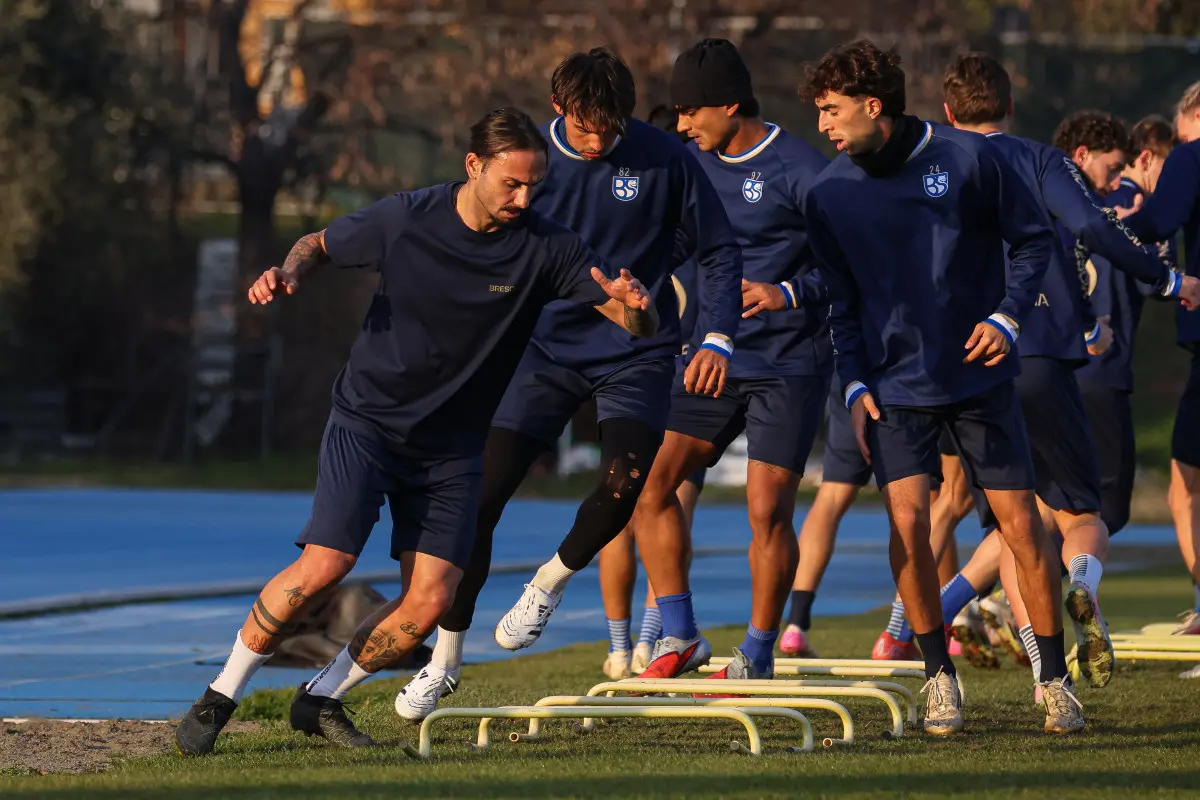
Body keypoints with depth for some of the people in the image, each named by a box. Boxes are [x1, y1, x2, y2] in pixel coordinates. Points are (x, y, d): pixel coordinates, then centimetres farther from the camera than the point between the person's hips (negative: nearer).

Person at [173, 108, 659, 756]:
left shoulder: (544, 247, -10)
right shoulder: (405, 219, -12)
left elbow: (642, 328, -10)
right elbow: (320, 245, 8)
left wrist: (635, 306, -34)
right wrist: (288, 274, -14)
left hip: (451, 447, 3)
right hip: (368, 419, -3)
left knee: (430, 601, -8)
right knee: (323, 567, -18)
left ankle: (322, 699, 14)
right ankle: (221, 696, 0)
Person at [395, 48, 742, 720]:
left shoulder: (665, 160, -8)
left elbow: (719, 251, 1)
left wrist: (719, 338, -11)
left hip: (636, 354, -1)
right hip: (547, 348, 1)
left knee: (625, 481, -25)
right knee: (480, 494, -6)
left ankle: (548, 585, 7)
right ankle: (446, 659, 9)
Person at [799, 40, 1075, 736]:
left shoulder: (969, 158, -8)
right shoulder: (830, 194, 0)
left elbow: (1034, 239, 2)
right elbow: (841, 299, 10)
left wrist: (1008, 317, -11)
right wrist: (855, 383, 1)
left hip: (980, 377, -1)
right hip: (895, 385, 1)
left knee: (1022, 522, -2)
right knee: (907, 518, -15)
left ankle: (1056, 679, 10)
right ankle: (940, 675, 0)